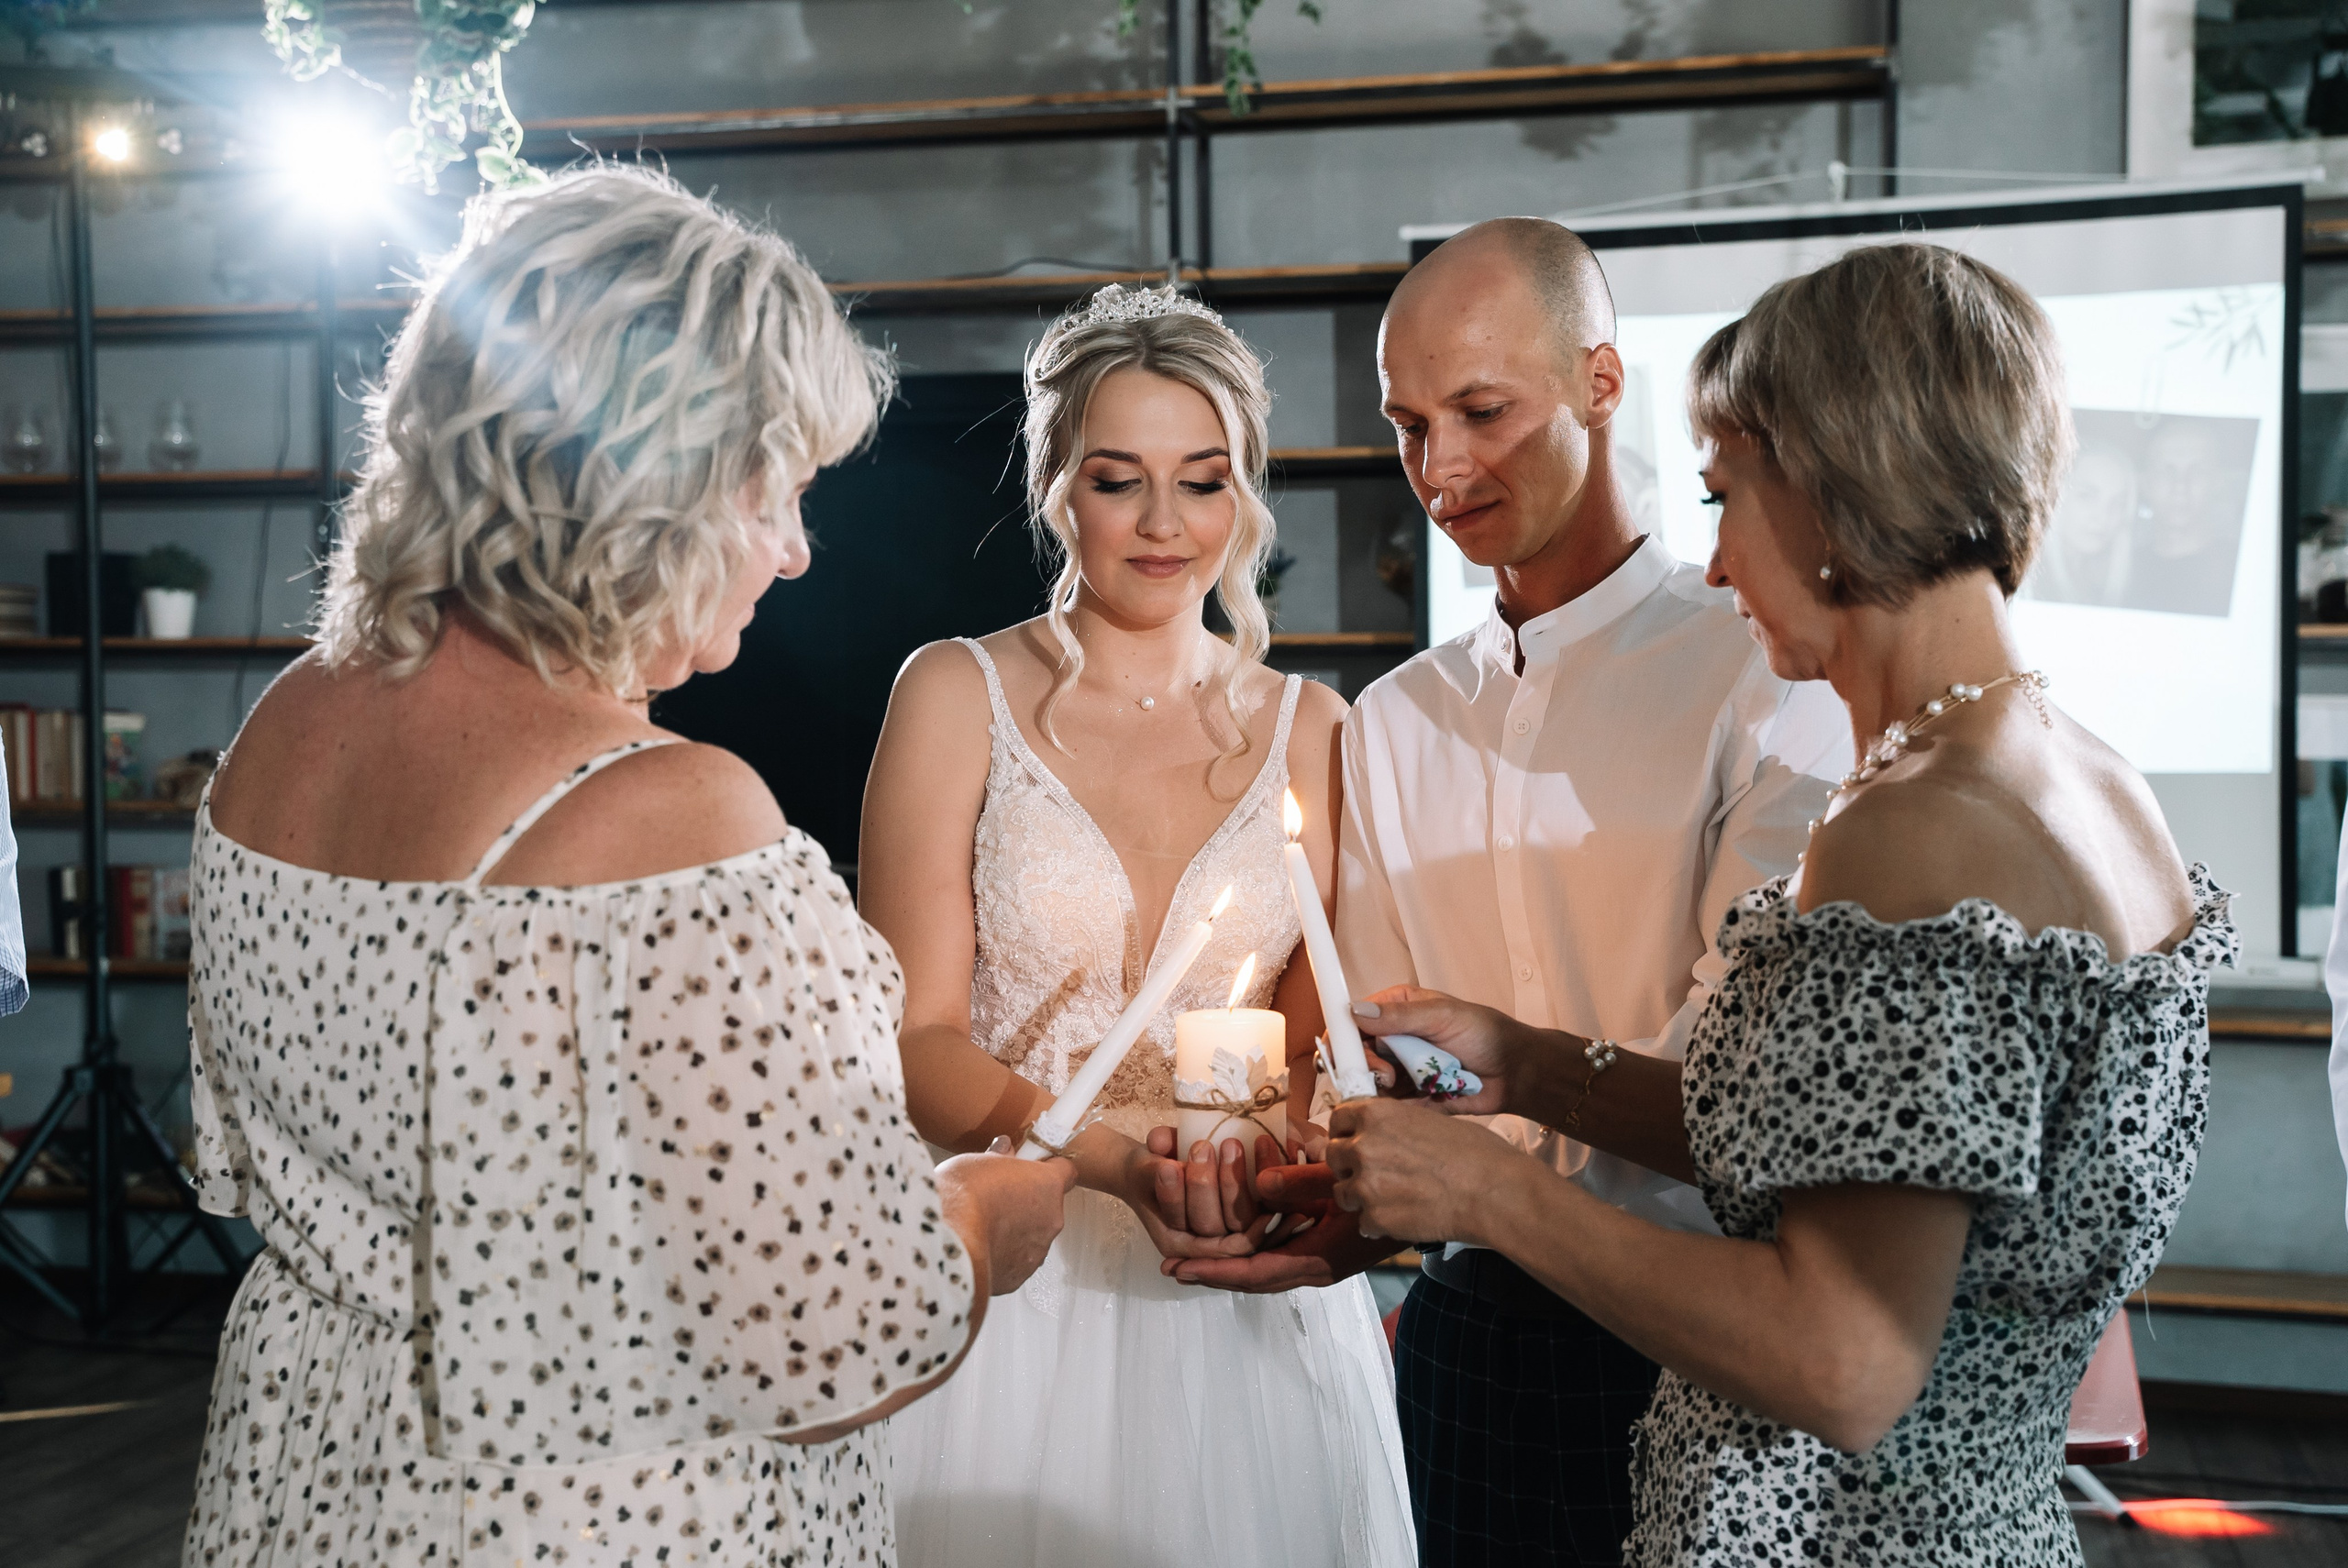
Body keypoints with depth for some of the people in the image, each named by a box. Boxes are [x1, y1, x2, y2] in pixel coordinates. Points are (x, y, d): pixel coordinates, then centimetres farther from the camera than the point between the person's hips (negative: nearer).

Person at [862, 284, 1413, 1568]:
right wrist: (1111, 1159, -23)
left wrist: (1261, 1170, -16)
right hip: (1017, 1279, -2)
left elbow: (1314, 1042, 6)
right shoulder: (961, 695, -2)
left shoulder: (1302, 726, 6)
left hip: (1242, 1296, 3)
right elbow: (913, 1039, -7)